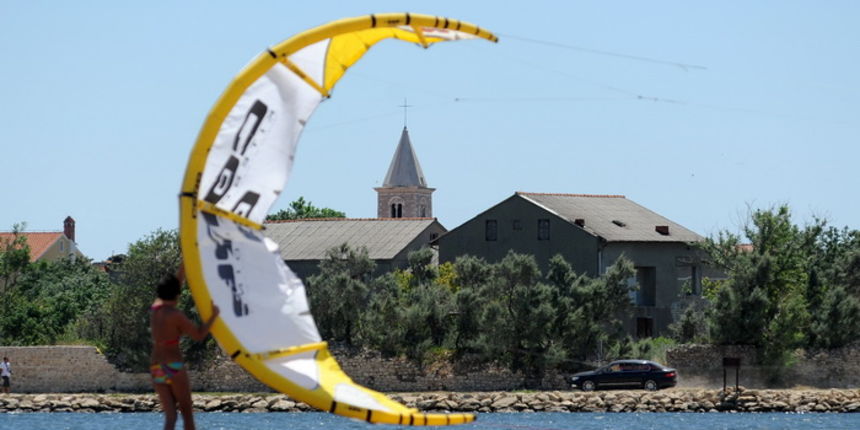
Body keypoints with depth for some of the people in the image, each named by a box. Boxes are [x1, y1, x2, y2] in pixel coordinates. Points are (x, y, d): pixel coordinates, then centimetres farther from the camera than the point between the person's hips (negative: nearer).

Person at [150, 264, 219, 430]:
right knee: (187, 413, 8)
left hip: (156, 369, 6)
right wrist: (213, 316, -1)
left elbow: (177, 281, 20)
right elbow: (199, 335, -11)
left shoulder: (155, 308, 8)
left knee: (170, 416, 3)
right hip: (174, 367, -6)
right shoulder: (176, 316, -13)